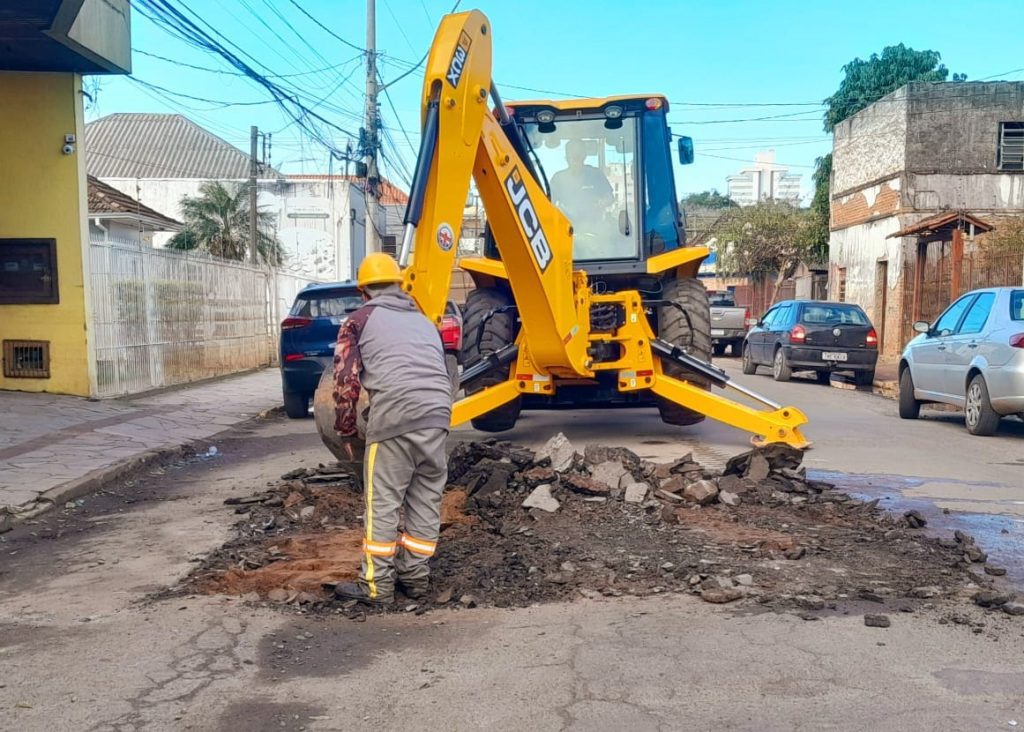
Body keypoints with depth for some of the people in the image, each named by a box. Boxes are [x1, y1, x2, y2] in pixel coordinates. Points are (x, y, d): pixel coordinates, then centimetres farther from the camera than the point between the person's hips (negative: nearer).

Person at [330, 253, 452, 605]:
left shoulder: (360, 319, 13)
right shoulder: (423, 321, 28)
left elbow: (346, 380, 5)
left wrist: (346, 429, 16)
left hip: (394, 416, -5)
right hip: (438, 414, 5)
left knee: (382, 501, 3)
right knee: (426, 498, 13)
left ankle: (376, 584, 9)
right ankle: (414, 575, 22)